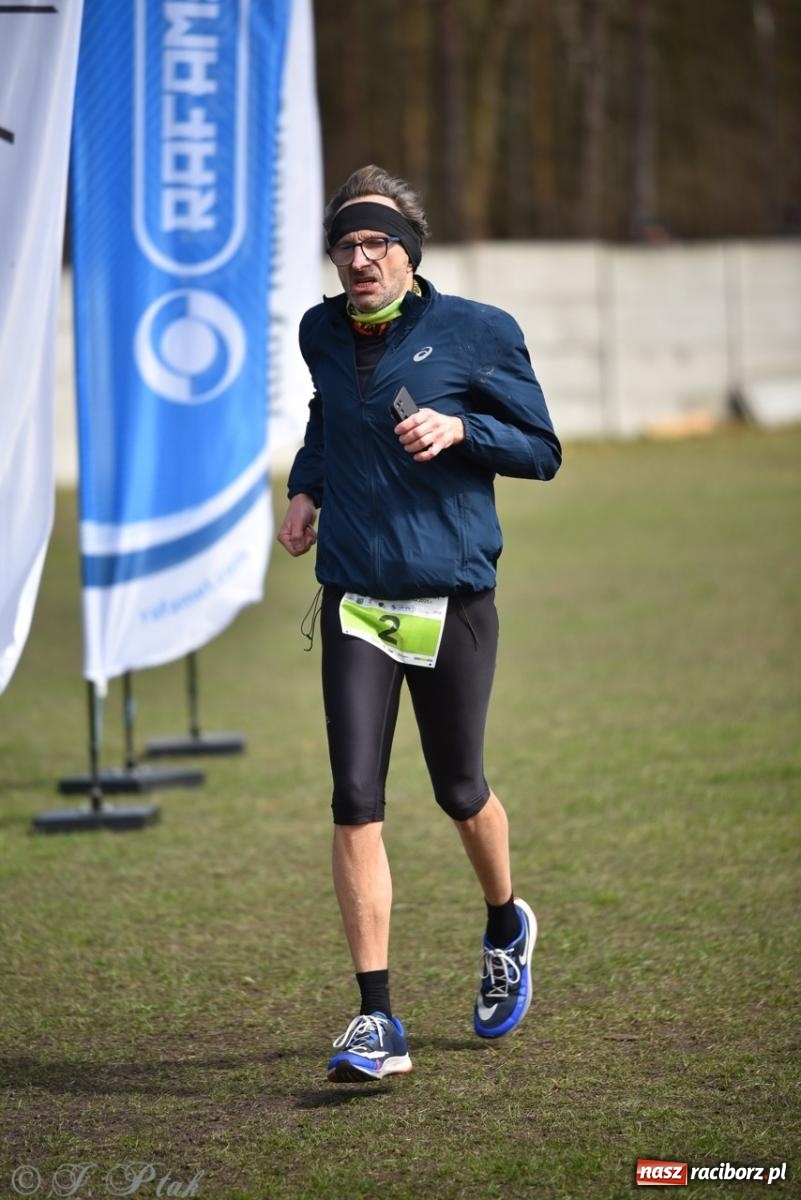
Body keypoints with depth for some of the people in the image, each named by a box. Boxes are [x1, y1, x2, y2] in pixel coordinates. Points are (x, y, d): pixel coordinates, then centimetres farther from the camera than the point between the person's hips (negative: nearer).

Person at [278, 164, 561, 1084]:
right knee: (355, 800, -9)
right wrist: (306, 487, 13)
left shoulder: (475, 333, -5)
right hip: (354, 601, 2)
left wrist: (459, 428, -15)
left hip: (452, 598, -2)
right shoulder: (323, 333, 8)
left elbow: (542, 452, 1)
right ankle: (376, 1024, -8)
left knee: (458, 793, 11)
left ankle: (506, 926, 45)